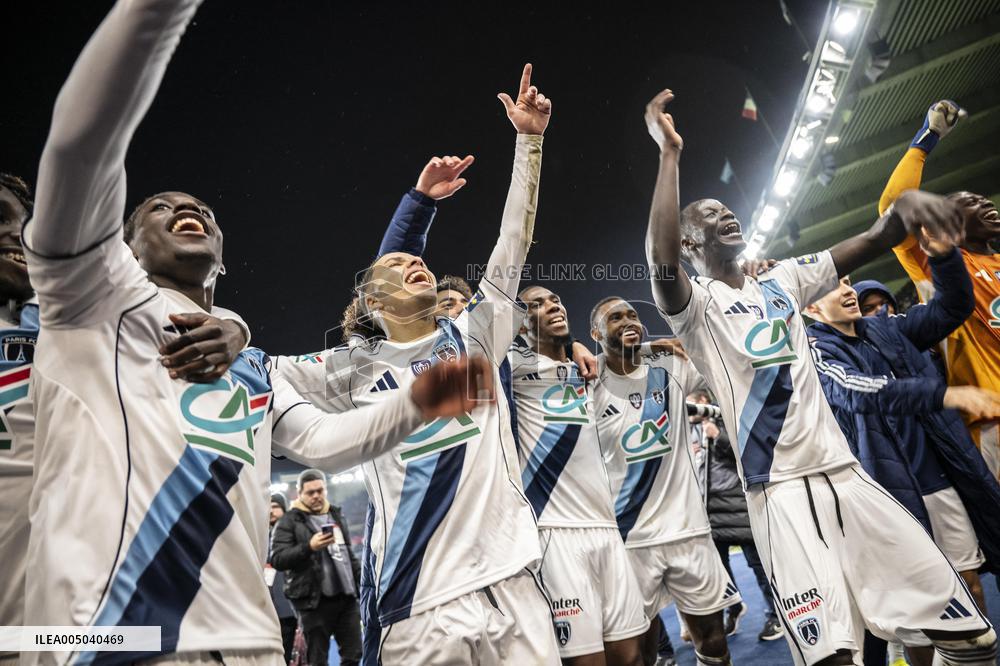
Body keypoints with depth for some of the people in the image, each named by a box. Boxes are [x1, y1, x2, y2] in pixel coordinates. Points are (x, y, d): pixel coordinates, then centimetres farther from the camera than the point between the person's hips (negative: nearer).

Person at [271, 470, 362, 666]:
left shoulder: (336, 514, 15)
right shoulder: (290, 521, -3)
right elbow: (277, 560, -11)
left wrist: (363, 582, 15)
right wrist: (309, 547, -23)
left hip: (346, 597, 5)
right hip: (314, 600, -5)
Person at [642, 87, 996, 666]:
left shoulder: (783, 282, 15)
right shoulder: (695, 303, -2)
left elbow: (873, 242, 8)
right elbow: (661, 259, -25)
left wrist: (903, 205, -15)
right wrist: (670, 151, -20)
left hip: (845, 473, 6)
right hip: (779, 489, -5)